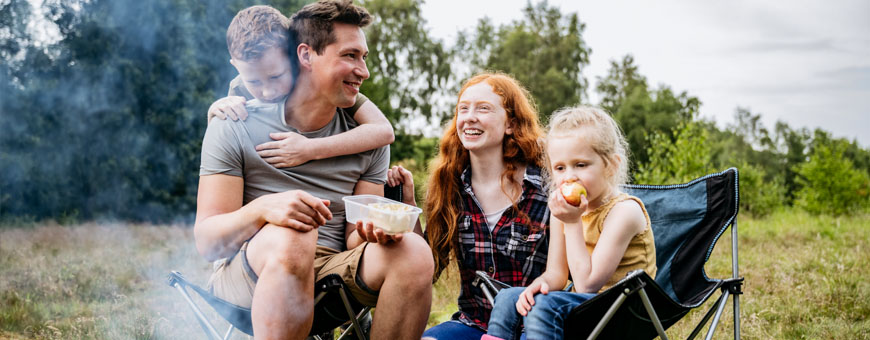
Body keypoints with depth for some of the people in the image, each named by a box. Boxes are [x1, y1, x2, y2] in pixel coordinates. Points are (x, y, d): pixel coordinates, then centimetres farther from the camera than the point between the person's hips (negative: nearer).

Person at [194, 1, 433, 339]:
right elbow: (207, 241, -8)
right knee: (291, 238, -37)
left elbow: (354, 239, 6)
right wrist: (262, 209, -30)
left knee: (414, 251, -26)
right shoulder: (235, 127, -2)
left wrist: (374, 232, -20)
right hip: (247, 276, -3)